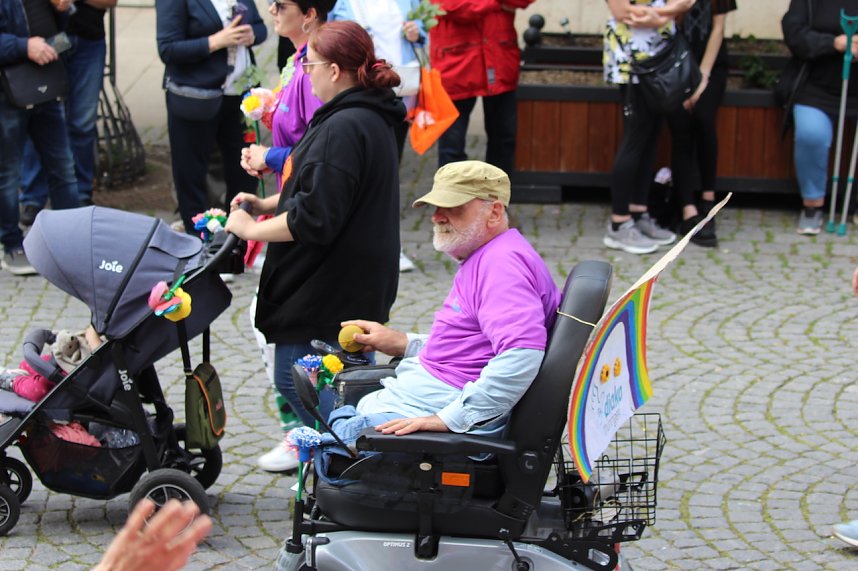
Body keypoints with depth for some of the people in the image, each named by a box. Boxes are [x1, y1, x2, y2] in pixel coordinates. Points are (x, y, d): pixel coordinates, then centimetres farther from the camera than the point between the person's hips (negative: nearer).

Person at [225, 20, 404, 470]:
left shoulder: (343, 129, -22)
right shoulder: (369, 119, 13)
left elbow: (315, 219, -27)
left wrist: (251, 229, -14)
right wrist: (267, 204, 13)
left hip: (328, 293, -11)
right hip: (355, 289, 11)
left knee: (296, 382, -3)